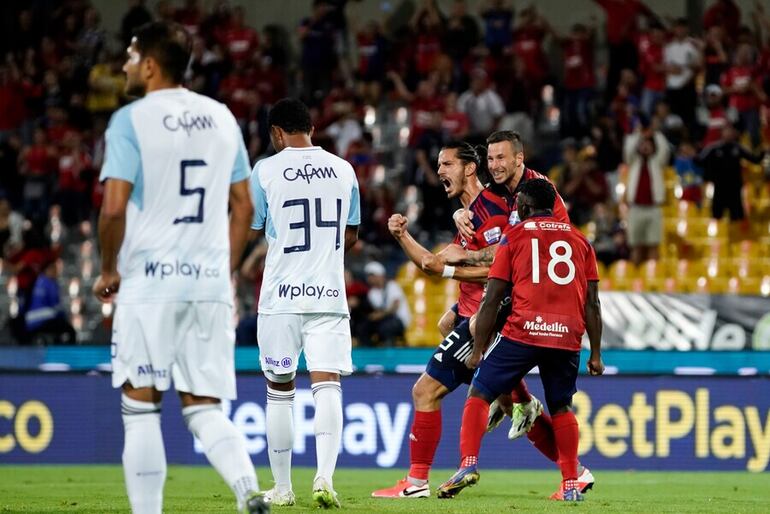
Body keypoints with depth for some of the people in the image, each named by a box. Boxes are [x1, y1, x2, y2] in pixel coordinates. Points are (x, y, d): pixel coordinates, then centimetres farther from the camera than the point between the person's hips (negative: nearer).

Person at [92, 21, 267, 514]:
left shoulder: (132, 120, -6)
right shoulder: (222, 117, 12)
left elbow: (115, 207, -14)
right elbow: (244, 206, 15)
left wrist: (109, 270, 1)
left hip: (150, 282, -5)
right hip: (210, 282, 5)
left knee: (141, 409, 4)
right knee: (205, 408, 8)